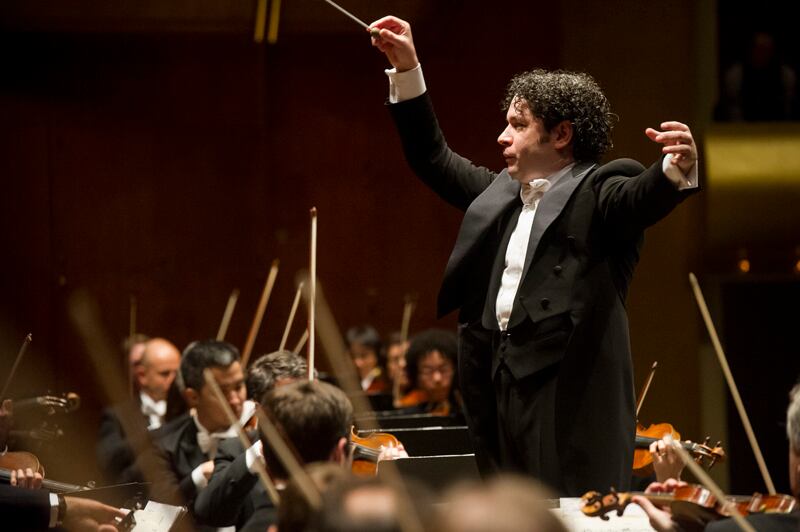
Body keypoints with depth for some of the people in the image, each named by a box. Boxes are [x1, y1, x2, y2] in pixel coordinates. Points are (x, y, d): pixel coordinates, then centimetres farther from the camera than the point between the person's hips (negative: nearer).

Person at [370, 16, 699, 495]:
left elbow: (645, 195, -22)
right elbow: (433, 159, 27)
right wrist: (407, 69, 22)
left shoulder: (599, 193, -3)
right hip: (503, 393, 7)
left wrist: (677, 169, -45)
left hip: (571, 396, -7)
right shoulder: (501, 193, 19)